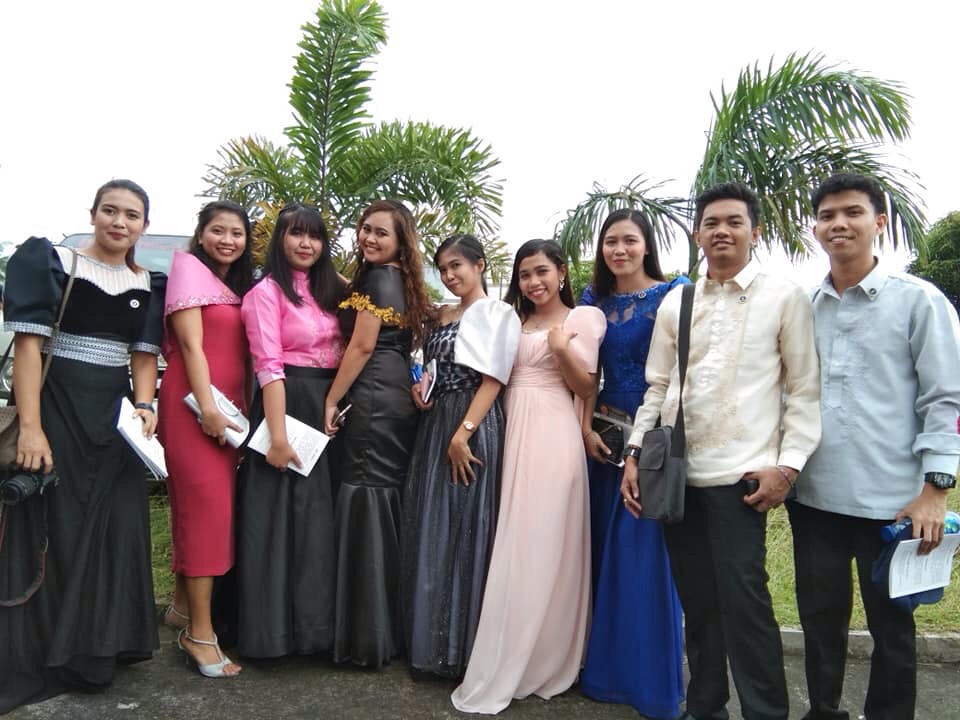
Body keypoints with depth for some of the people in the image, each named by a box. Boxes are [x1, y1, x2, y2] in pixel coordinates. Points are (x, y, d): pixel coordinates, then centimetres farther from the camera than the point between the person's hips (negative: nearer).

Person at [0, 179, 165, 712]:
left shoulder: (147, 284, 8)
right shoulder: (54, 262, -4)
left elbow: (145, 354, 10)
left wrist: (144, 404, -8)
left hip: (115, 416, 5)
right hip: (58, 409, -4)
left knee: (116, 530, 9)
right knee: (53, 529, 2)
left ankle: (97, 647, 27)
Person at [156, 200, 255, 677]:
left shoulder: (239, 284, 20)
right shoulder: (188, 267, -3)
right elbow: (190, 344, -12)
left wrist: (239, 409, 8)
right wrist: (207, 406, -19)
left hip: (230, 402, 7)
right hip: (193, 402, -7)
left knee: (196, 504, 13)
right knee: (208, 505, -10)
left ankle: (182, 605, 26)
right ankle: (200, 632, -3)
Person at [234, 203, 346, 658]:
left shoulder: (327, 289, 14)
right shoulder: (267, 291, -7)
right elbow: (268, 365, -15)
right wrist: (277, 434, -21)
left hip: (327, 407, 7)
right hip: (287, 404, -7)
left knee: (321, 516, 12)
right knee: (279, 517, 0)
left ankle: (316, 620, 26)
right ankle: (275, 626, 13)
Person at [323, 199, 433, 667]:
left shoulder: (378, 277, -7)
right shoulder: (402, 281, 20)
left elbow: (363, 345, -12)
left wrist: (331, 401, -9)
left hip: (374, 400, -10)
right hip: (399, 397, 10)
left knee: (367, 498, -6)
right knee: (389, 501, 11)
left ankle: (369, 635, 2)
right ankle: (393, 626, 20)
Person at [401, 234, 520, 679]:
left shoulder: (497, 314, -5)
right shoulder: (443, 316, 16)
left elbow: (492, 380, -12)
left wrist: (463, 434, -20)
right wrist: (421, 386, 2)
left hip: (473, 428, -7)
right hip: (435, 426, 7)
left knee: (465, 530, -1)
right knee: (430, 530, 10)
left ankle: (463, 647, 13)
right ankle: (432, 639, 23)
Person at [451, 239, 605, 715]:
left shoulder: (582, 318, 1)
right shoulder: (516, 322, 18)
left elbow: (586, 389, -1)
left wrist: (562, 349, -16)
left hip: (552, 438, -6)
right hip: (513, 435, 6)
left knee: (542, 546, -2)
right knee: (514, 546, 8)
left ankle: (520, 669, 8)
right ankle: (512, 663, 21)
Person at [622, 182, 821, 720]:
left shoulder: (785, 298, 1)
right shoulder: (675, 303, 11)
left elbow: (805, 390, -1)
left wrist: (788, 464, -9)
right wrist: (636, 453, 6)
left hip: (739, 475, -4)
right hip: (675, 472, 4)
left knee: (744, 600, -5)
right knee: (697, 600, 13)